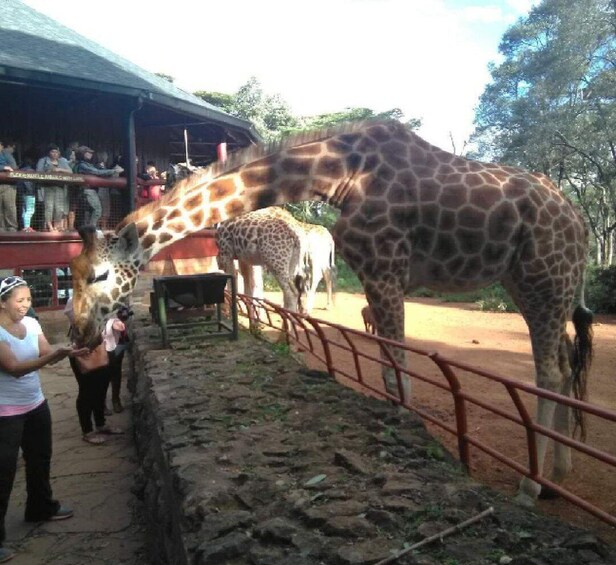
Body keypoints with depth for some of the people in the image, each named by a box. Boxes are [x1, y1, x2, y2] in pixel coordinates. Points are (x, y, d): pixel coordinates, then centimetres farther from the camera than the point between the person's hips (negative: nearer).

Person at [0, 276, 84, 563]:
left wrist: (68, 351, -20)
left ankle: (41, 507, 44)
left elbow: (47, 354, 0)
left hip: (36, 405, 7)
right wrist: (57, 354, -37)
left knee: (40, 459, 22)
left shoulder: (31, 323, 0)